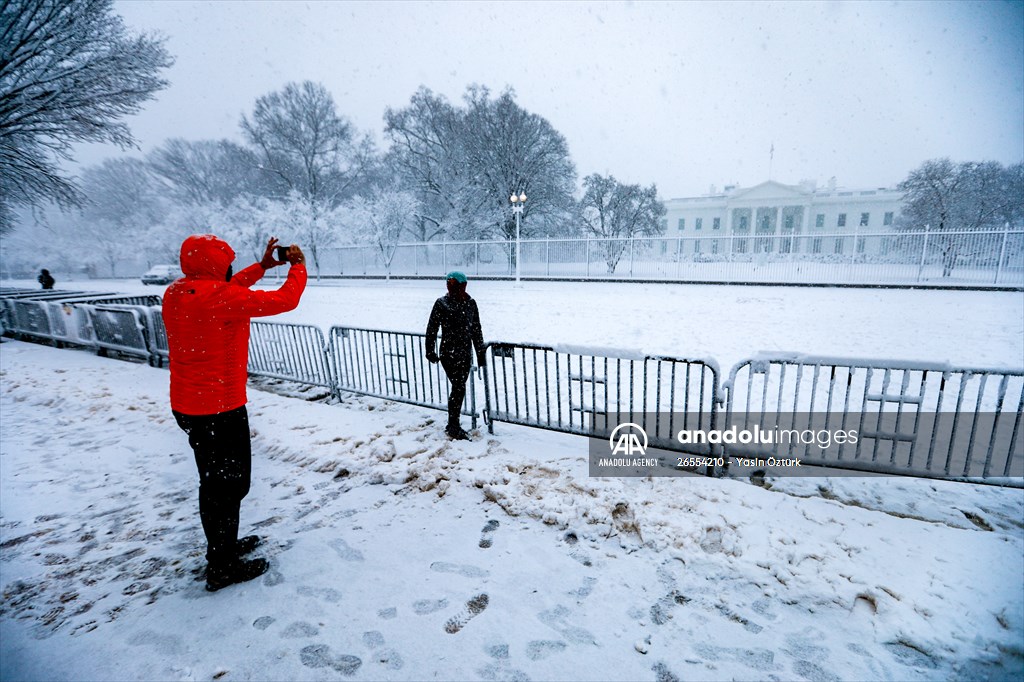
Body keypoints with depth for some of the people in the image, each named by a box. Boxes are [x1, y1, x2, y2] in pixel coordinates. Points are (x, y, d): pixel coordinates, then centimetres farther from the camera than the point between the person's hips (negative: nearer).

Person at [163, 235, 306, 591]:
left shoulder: (175, 293, 3)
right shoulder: (222, 296, -22)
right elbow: (286, 300, -17)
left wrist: (262, 266, 19)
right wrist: (298, 266, 0)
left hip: (187, 405, 9)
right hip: (221, 409, -9)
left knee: (214, 480, 22)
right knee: (230, 483, 6)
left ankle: (223, 546, 40)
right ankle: (223, 568, 20)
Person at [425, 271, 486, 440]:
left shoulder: (470, 303, 6)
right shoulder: (441, 304, -6)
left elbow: (476, 329, 12)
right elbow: (431, 329, -1)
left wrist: (480, 352, 12)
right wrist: (430, 351, -3)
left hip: (466, 353, 5)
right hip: (449, 354, -4)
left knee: (459, 389, 11)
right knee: (459, 388, -8)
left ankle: (453, 425, 24)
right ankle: (453, 427, 5)